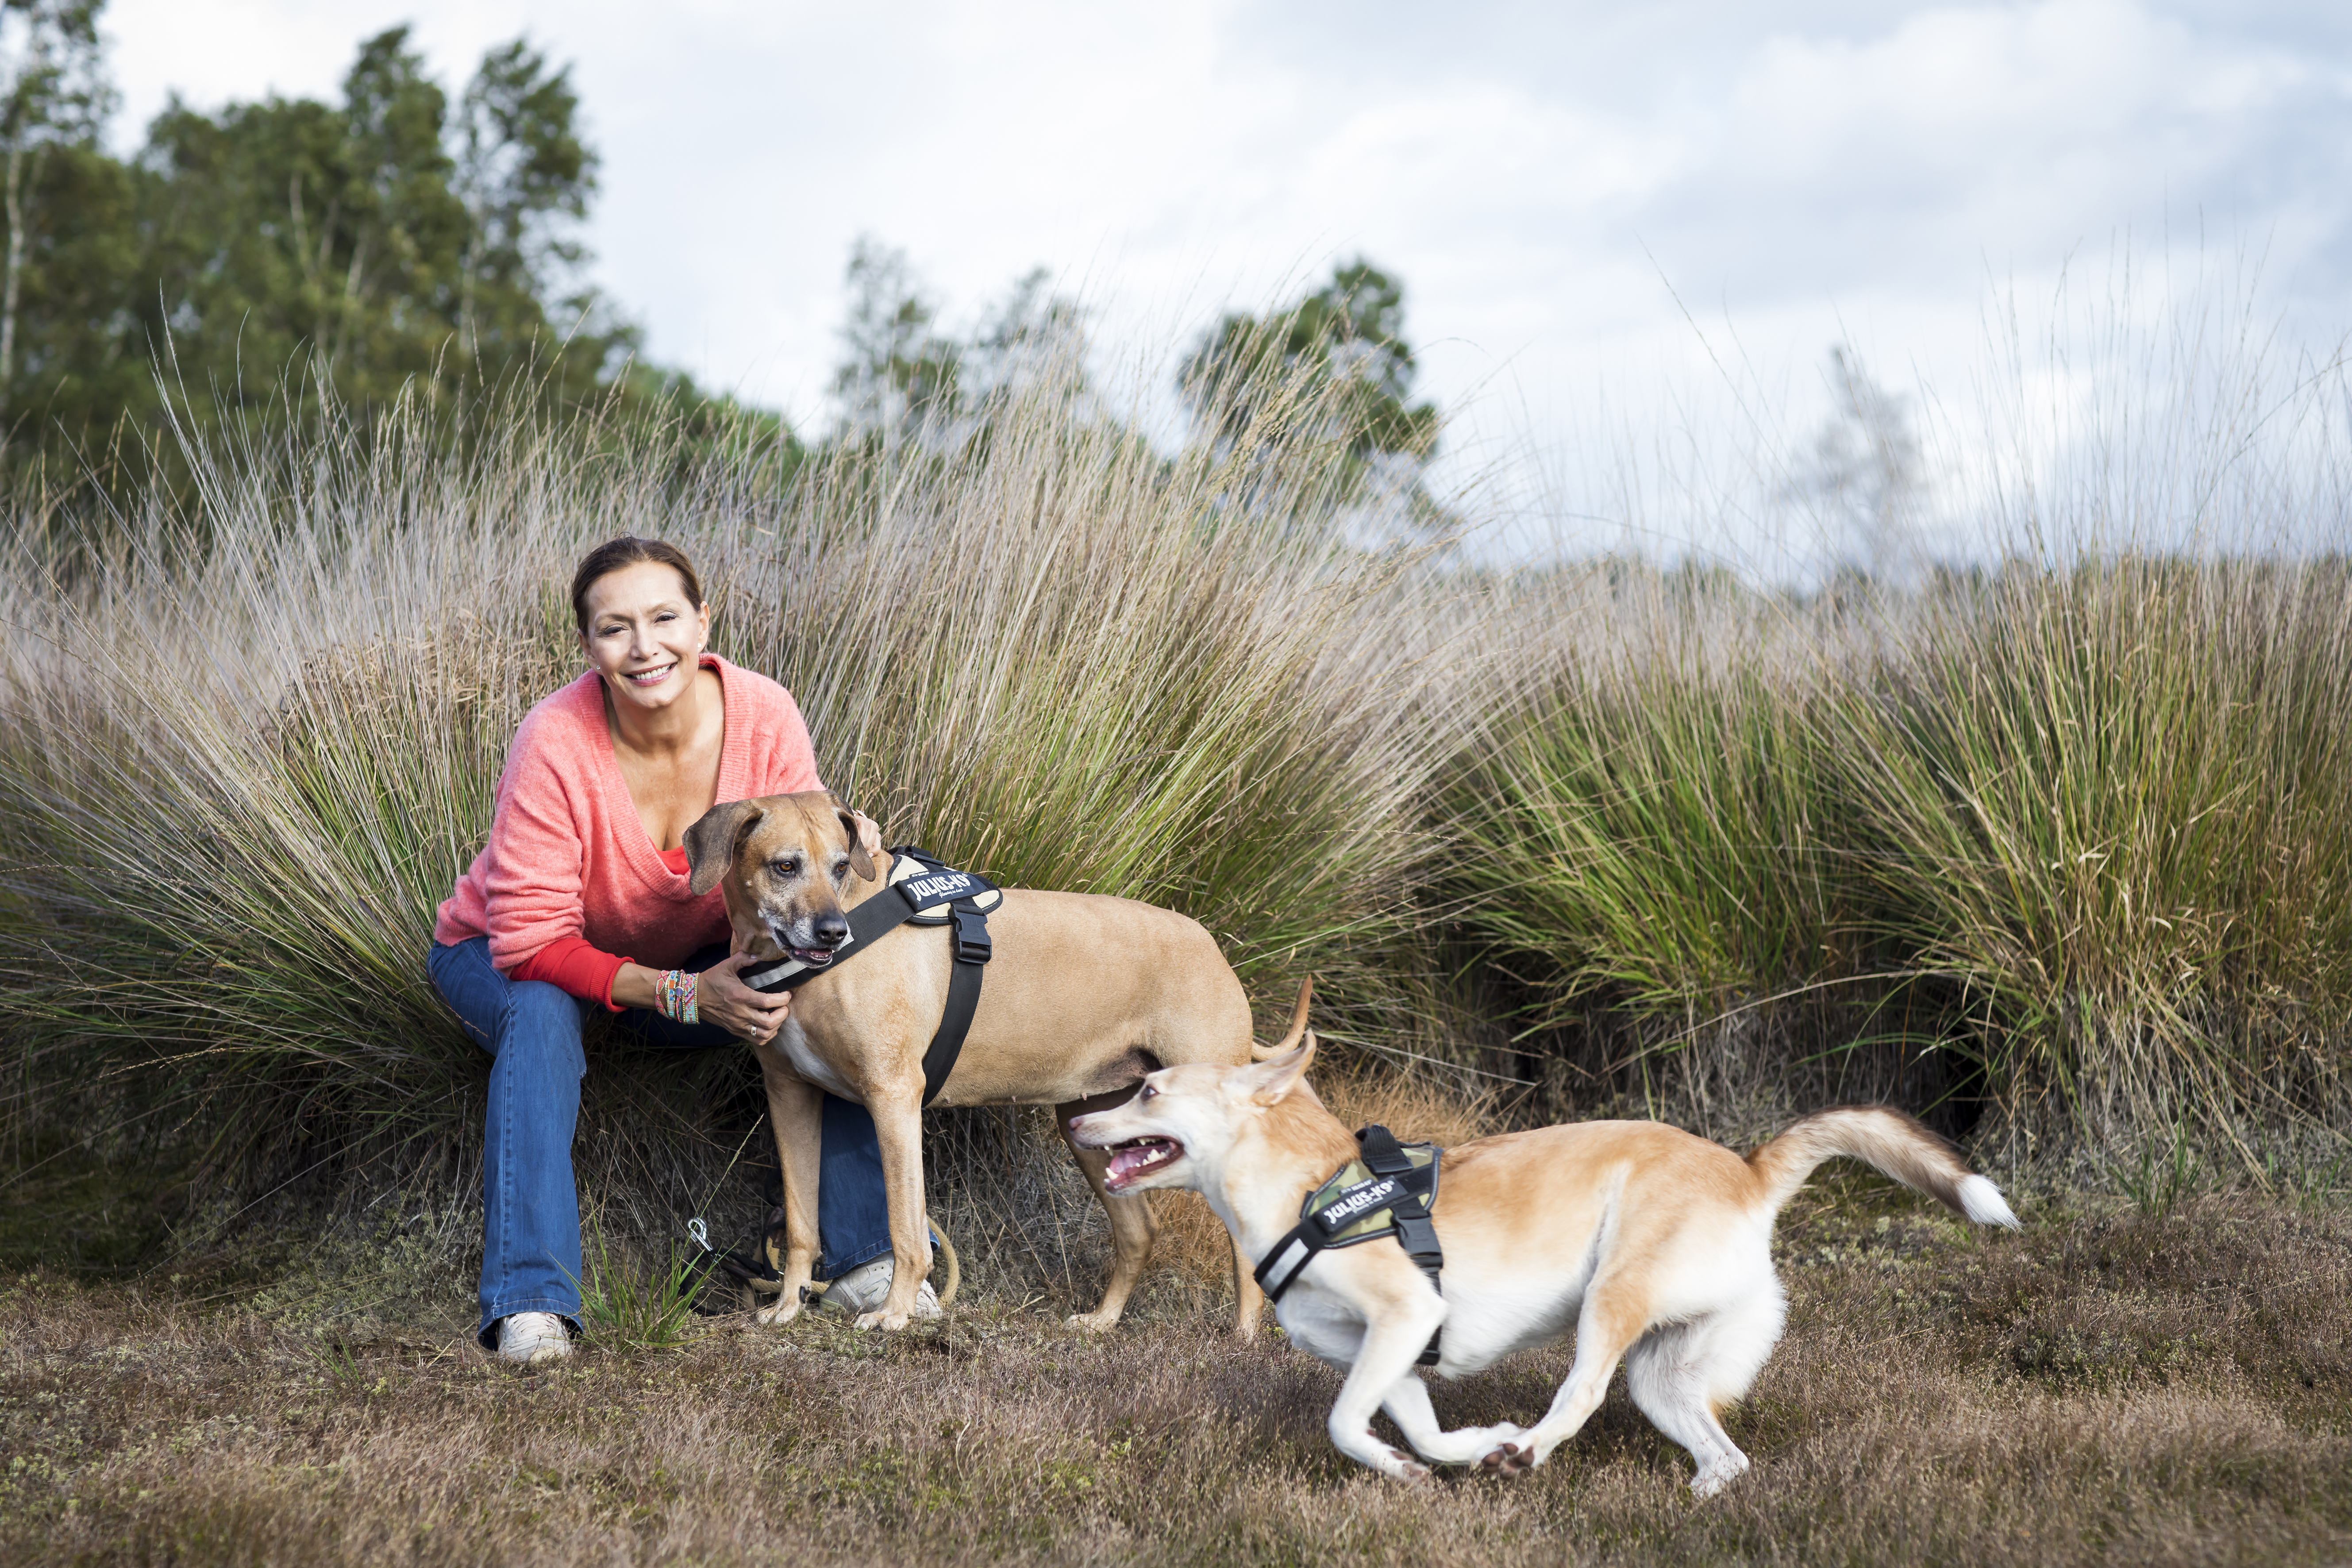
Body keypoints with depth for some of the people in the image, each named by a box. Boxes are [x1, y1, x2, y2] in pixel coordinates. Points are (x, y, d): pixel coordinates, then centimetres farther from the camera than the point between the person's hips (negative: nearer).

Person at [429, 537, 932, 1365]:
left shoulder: (763, 717, -22)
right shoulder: (556, 743, -33)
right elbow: (532, 940, -31)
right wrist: (684, 994, -38)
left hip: (691, 955, 4)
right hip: (506, 954, -3)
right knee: (542, 1012, -37)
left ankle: (863, 1261, -13)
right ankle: (529, 1299, -36)